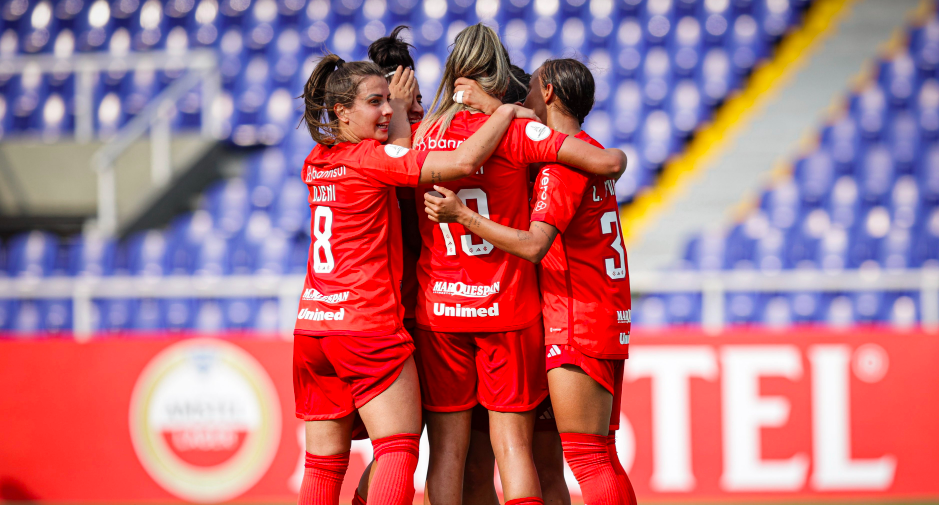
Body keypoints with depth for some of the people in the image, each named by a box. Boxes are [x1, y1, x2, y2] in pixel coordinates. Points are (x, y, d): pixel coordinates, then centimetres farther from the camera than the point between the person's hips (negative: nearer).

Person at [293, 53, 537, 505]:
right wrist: (506, 112, -4)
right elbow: (463, 162, -17)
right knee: (398, 450, -5)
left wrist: (400, 108, 25)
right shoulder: (371, 158, -10)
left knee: (323, 464, 10)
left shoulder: (315, 163, 11)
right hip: (369, 326, -7)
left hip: (310, 328, 7)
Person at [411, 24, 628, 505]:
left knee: (446, 450, 4)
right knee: (511, 444, 1)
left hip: (437, 307, 3)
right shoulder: (514, 131, -8)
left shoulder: (421, 135, 2)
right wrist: (616, 156, 8)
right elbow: (608, 162, -14)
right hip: (507, 305, -2)